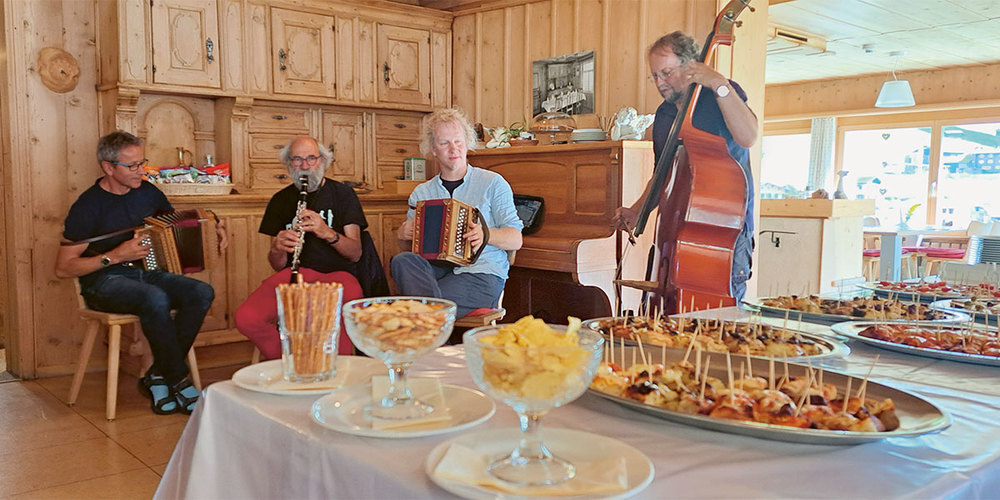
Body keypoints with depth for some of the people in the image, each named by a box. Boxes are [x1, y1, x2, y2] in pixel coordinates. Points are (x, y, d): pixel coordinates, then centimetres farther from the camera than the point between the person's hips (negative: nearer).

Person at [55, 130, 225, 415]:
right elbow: (63, 268, -9)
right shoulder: (88, 206, -9)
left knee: (202, 293, -22)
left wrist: (214, 229, 5)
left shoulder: (147, 192, 8)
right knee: (156, 299, -37)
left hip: (145, 272, 6)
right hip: (104, 281, -6)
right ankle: (179, 381, -22)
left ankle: (158, 375, -13)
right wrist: (115, 256, -20)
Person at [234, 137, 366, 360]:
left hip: (336, 274, -2)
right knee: (246, 318, -27)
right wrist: (277, 250, -13)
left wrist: (328, 233, -20)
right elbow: (277, 266, 12)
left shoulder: (342, 193, 8)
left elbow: (355, 253, -1)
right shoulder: (280, 200, 15)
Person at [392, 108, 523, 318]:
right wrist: (402, 235, -2)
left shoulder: (492, 183, 7)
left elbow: (516, 239, 1)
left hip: (481, 272, -5)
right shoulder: (421, 193, 18)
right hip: (435, 267, 5)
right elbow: (408, 246, 23)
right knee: (402, 261, -32)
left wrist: (486, 234, -21)